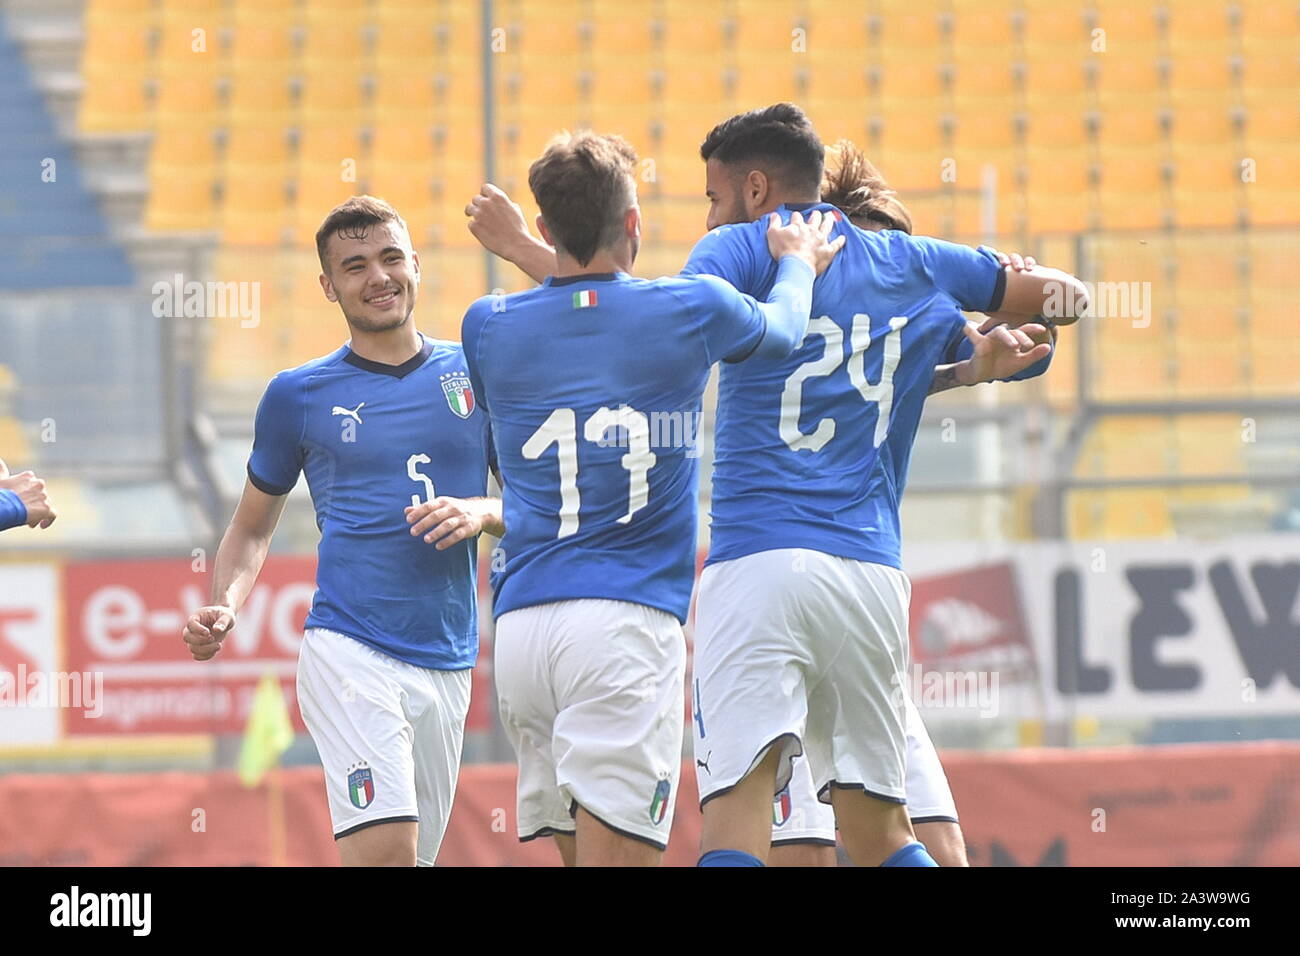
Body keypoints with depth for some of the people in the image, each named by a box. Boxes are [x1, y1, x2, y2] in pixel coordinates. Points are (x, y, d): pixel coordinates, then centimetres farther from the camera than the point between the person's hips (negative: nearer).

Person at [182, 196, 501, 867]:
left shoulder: (476, 375, 10)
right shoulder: (297, 395, 6)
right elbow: (252, 527, 16)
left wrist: (480, 513, -7)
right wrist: (224, 609, -3)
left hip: (449, 662, 4)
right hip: (349, 653, -4)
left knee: (416, 854, 8)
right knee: (386, 847, -23)